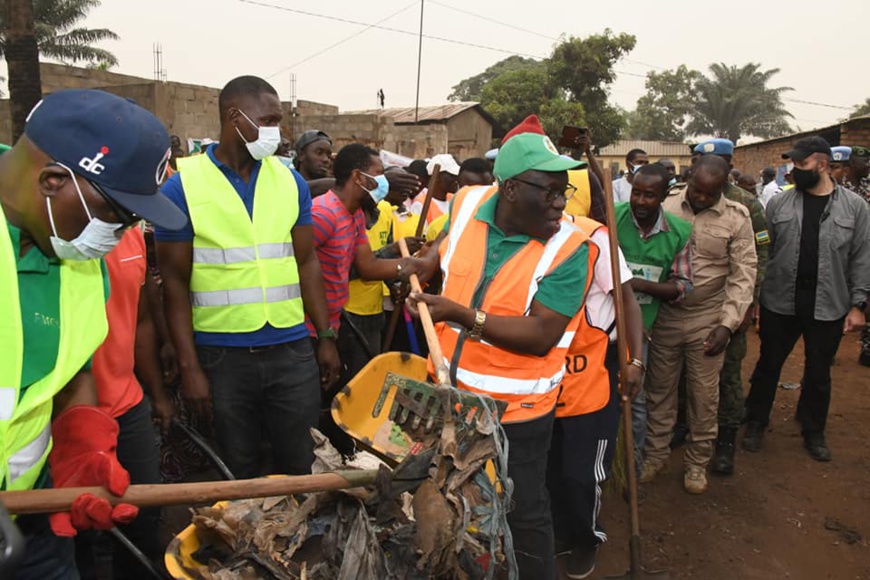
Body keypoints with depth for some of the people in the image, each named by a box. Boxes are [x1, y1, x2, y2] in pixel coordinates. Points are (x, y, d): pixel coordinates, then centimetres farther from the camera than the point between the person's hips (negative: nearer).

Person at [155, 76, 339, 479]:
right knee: (237, 472, 15)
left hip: (292, 349, 3)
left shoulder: (291, 181, 4)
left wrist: (326, 336, 4)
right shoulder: (183, 186, -6)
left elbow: (306, 262, 7)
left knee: (301, 465, 13)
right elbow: (175, 282, -5)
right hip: (222, 355, -2)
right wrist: (189, 366, -9)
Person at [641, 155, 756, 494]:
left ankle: (697, 462, 29)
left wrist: (727, 324, -12)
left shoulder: (737, 217, -6)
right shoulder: (667, 208, -3)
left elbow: (743, 275, -4)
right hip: (664, 316, 1)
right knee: (659, 390, 13)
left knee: (704, 396, 10)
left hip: (707, 320, -1)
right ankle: (655, 454, 30)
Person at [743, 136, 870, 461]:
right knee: (768, 366, 12)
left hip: (828, 307, 0)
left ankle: (814, 432, 33)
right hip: (780, 303, 0)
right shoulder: (779, 204, 0)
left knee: (819, 374, 14)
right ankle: (756, 424, 29)